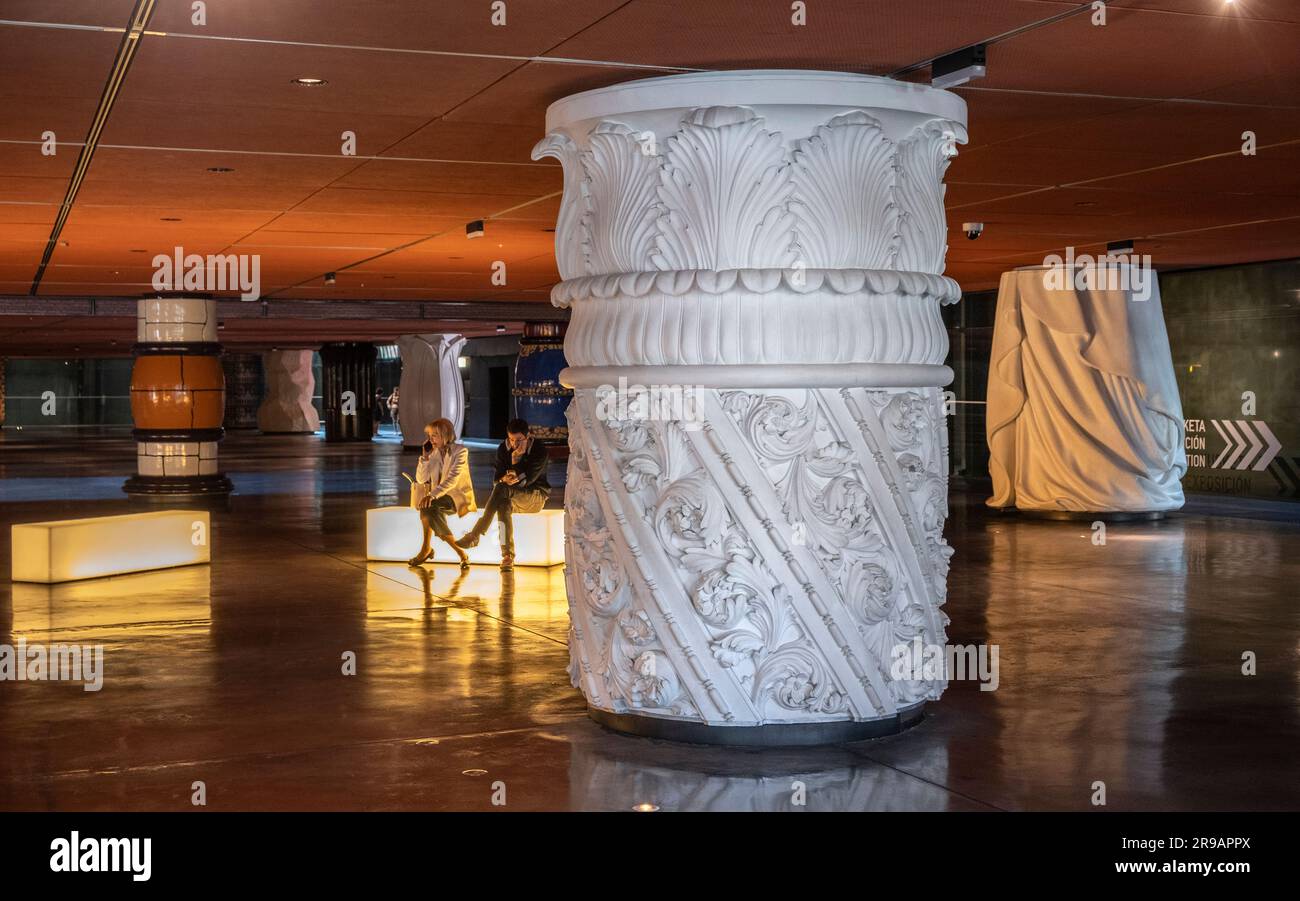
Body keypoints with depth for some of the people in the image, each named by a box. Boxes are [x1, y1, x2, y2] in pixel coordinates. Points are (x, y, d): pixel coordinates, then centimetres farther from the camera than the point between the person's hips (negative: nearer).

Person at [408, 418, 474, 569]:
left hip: (458, 496, -6)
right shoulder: (433, 452, 7)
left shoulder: (460, 451, -11)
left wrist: (432, 495, -35)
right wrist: (425, 455, -9)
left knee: (428, 506, -31)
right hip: (439, 497, 6)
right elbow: (421, 479, 1)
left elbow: (452, 479, -24)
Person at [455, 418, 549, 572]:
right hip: (512, 498, 4)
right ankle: (507, 556, -43)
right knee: (503, 504, -37)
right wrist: (504, 479, -26)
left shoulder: (539, 450, -12)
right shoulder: (503, 449, 1)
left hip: (536, 497, -4)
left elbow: (527, 480, -16)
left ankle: (475, 535, -38)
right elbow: (496, 478, -4)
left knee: (502, 489, -34)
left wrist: (516, 459, -23)